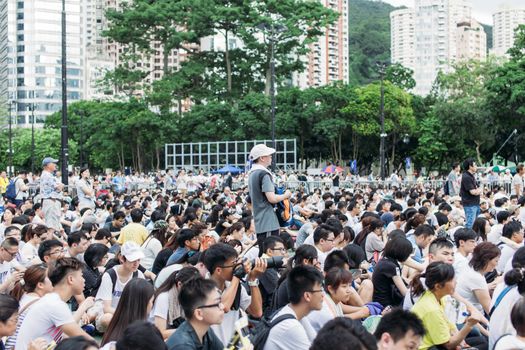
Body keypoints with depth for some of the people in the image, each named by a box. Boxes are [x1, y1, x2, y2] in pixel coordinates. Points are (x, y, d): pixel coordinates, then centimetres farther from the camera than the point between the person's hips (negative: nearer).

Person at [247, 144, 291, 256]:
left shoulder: (252, 173, 15)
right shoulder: (264, 174, -15)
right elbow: (272, 198, -22)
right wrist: (286, 195, -5)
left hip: (259, 222, 10)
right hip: (268, 223, -10)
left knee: (262, 254, 14)